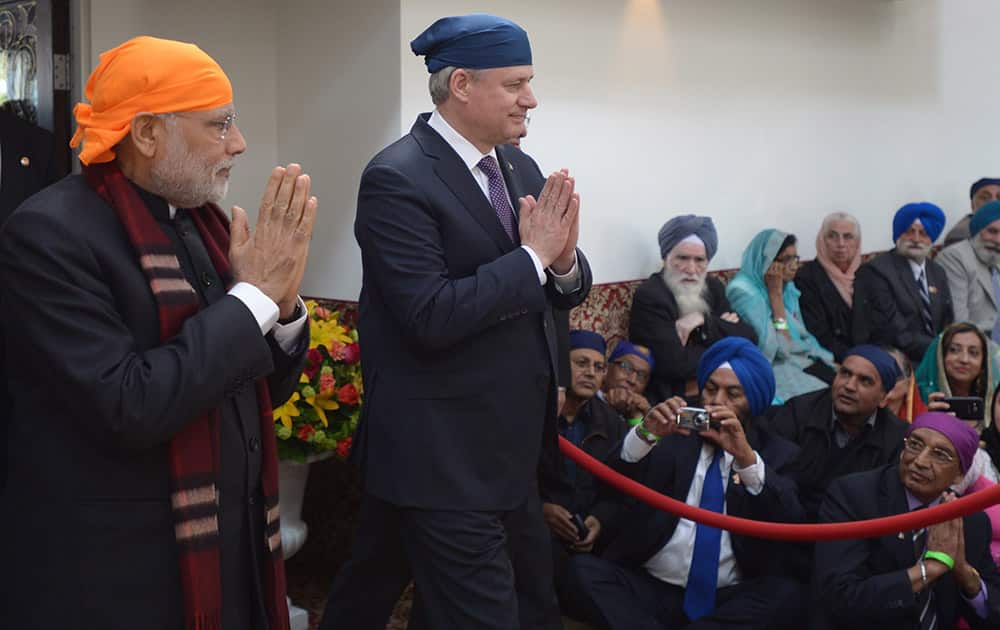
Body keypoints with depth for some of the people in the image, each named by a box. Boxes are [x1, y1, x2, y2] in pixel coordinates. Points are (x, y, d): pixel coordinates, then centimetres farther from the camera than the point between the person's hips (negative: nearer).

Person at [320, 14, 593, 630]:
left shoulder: (520, 168, 8)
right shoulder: (397, 179, -16)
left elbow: (563, 291, 11)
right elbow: (431, 318, -25)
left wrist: (564, 260, -12)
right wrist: (532, 255, -18)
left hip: (510, 450, 9)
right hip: (443, 457, -9)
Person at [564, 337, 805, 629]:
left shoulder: (778, 453, 11)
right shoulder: (670, 435, 13)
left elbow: (791, 521, -7)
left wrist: (746, 456, -21)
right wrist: (646, 433, -19)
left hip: (728, 600, 0)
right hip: (649, 589, 0)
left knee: (787, 593, -30)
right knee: (582, 570, -26)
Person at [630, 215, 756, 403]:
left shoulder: (713, 288, 11)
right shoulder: (649, 296, -10)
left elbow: (748, 340, 0)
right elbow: (674, 363, -20)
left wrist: (704, 322, -13)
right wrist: (722, 328, -6)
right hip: (674, 399, -5)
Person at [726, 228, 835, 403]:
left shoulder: (787, 286, 11)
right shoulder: (743, 292, -14)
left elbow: (802, 335, 15)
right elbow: (779, 350, -18)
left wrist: (832, 363, -1)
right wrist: (775, 293, -16)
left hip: (804, 360, 8)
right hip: (776, 369, -8)